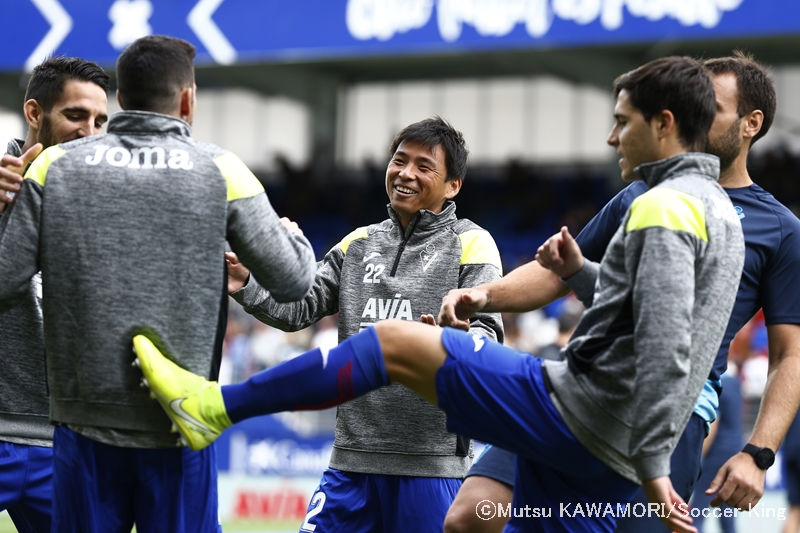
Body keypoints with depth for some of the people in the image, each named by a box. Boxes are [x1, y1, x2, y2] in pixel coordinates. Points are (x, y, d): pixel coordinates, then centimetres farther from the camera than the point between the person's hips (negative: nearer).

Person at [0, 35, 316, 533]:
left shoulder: (54, 166, 1)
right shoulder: (221, 170, -1)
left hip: (86, 421, 1)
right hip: (179, 429, -1)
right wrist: (293, 235, 25)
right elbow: (293, 280, 2)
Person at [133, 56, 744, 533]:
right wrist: (581, 274, 22)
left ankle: (217, 406, -1)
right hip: (609, 451, 9)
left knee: (394, 342, -4)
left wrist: (651, 463, -24)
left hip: (575, 405, -9)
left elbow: (665, 348, -21)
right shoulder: (721, 212, 21)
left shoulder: (665, 206, -11)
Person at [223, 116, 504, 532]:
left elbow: (486, 333, -10)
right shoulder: (359, 243, 15)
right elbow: (300, 307, 10)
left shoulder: (471, 244, 0)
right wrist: (245, 287, -9)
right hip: (354, 455, 5)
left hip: (432, 463, -4)